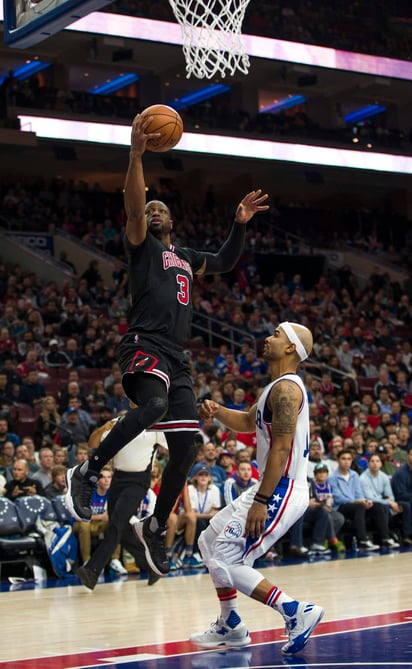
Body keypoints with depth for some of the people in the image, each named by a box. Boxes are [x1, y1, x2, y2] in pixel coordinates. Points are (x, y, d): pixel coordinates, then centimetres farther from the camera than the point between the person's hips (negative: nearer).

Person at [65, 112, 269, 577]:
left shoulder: (185, 256, 27)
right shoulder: (141, 245, 7)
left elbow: (224, 263, 39)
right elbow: (133, 206, -12)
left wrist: (240, 223, 24)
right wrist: (136, 154, -23)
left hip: (176, 357, 7)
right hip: (144, 346, -7)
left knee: (185, 447, 1)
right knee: (154, 404, -38)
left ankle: (154, 528, 15)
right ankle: (86, 473, -26)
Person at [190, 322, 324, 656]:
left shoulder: (286, 388, -18)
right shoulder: (277, 387, 15)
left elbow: (281, 448, -24)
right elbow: (247, 421, 29)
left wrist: (261, 501, -26)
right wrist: (218, 411, 9)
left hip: (282, 491, -11)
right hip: (271, 488, 11)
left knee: (226, 563, -12)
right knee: (210, 541, 19)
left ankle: (297, 612, -10)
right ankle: (231, 627, 25)